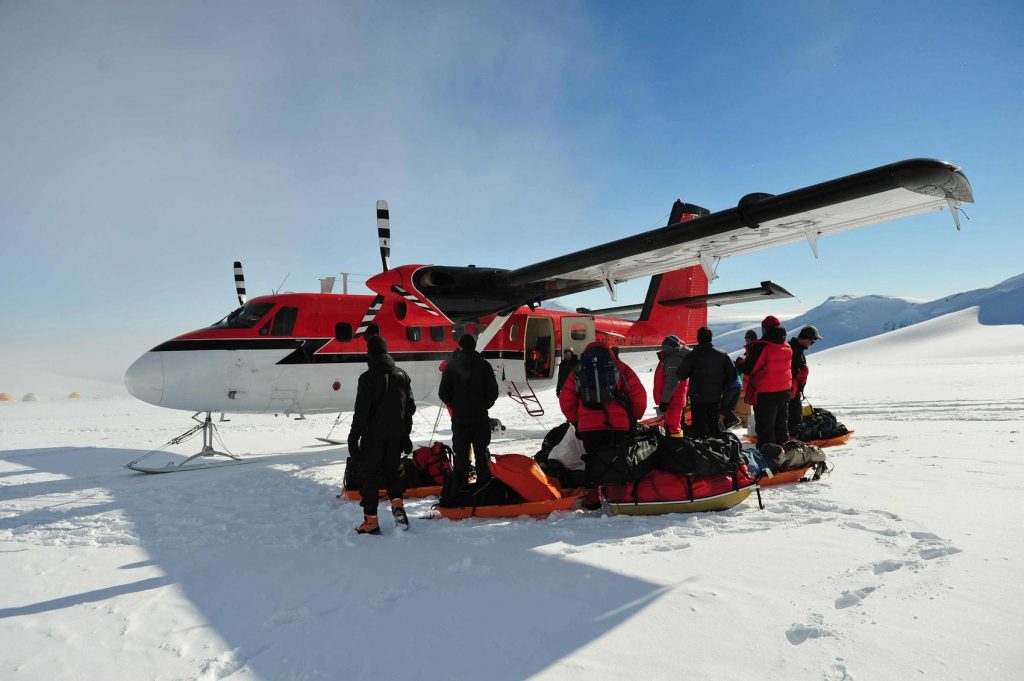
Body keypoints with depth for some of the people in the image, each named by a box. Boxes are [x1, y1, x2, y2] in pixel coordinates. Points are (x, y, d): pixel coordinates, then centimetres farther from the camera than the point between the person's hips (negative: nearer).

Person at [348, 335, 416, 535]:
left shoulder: (368, 377, -13)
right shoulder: (402, 375, 6)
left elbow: (362, 411, -15)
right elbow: (410, 407, 11)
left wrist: (354, 436, -7)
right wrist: (405, 432, 19)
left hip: (374, 434, -5)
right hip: (397, 434, 5)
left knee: (370, 473, 4)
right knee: (393, 467, 20)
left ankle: (371, 520, 5)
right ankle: (397, 502, 1)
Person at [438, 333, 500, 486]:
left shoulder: (451, 365, -6)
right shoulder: (484, 365, -5)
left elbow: (443, 393, -5)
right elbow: (493, 392, -5)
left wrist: (455, 405, 10)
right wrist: (483, 406, 9)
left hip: (460, 419, -1)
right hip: (481, 419, 1)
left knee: (461, 456, 8)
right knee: (481, 455, 13)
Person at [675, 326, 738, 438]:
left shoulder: (693, 355, -13)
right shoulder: (722, 354, 2)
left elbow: (681, 375, -16)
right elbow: (732, 374, 4)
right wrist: (722, 389, 12)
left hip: (698, 398, -4)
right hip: (716, 397, 4)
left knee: (698, 427, 1)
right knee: (713, 424, 18)